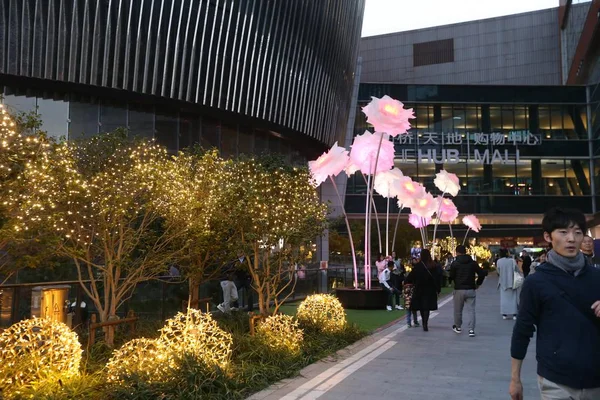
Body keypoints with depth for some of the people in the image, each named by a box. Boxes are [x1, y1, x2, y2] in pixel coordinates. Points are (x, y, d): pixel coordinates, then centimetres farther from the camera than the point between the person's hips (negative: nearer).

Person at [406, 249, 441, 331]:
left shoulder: (418, 266, -11)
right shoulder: (435, 266, -4)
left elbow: (411, 276, -4)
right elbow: (438, 278, -2)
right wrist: (438, 289, 6)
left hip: (420, 289, -1)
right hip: (431, 290, 1)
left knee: (421, 307, 13)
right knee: (427, 307, 3)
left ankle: (424, 323, 20)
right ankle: (425, 324, -9)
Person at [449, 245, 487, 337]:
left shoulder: (455, 263, -6)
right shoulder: (473, 263, 2)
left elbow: (451, 276, -6)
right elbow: (482, 274, -1)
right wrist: (478, 284, 11)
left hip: (459, 290, -2)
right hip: (471, 289, 2)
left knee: (458, 310, 13)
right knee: (471, 310, 2)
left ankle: (458, 327, 26)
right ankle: (471, 330, -5)